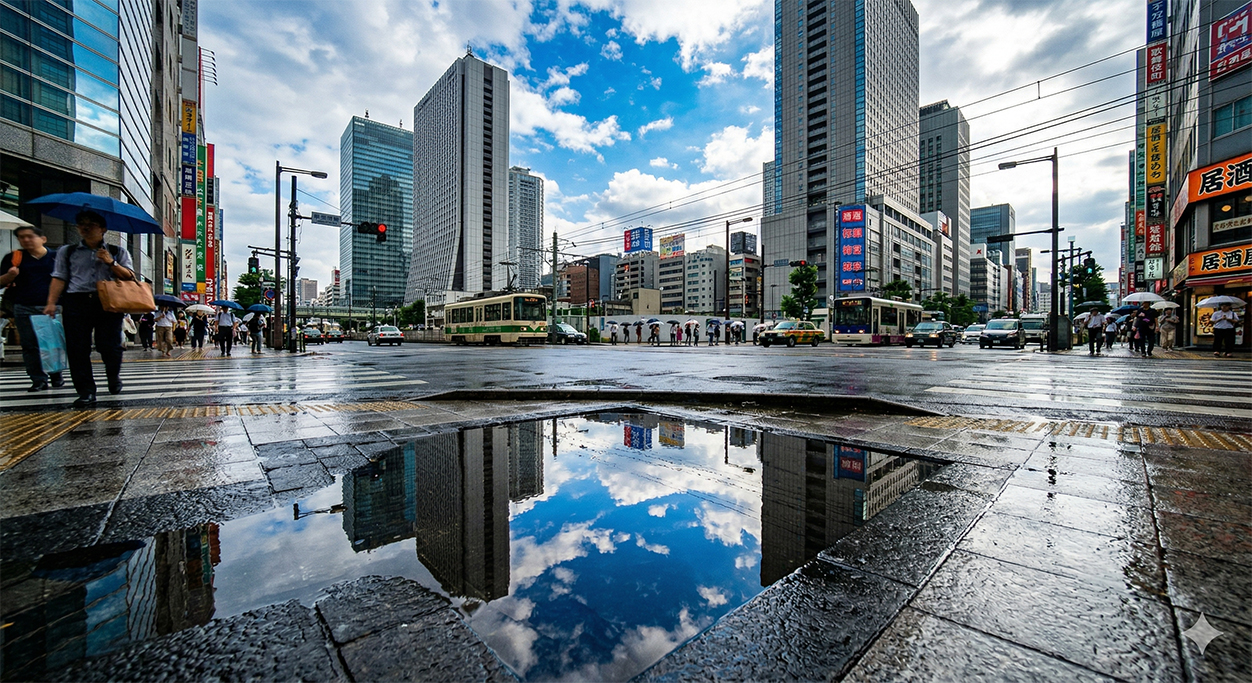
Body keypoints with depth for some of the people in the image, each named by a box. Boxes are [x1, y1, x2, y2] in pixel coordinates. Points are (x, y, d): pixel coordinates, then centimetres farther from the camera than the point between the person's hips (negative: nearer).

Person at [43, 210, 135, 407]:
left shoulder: (117, 252, 15)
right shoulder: (67, 251, 17)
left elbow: (130, 277, 6)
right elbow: (59, 278, 10)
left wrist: (111, 263, -8)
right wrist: (51, 302, -1)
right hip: (76, 302, 2)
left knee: (109, 346, -7)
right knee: (77, 348, -4)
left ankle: (114, 377, 22)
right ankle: (86, 391, -1)